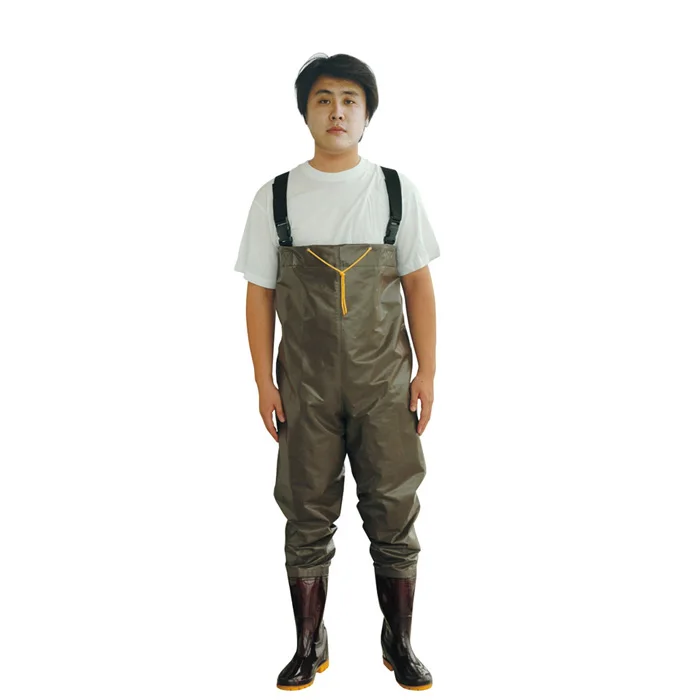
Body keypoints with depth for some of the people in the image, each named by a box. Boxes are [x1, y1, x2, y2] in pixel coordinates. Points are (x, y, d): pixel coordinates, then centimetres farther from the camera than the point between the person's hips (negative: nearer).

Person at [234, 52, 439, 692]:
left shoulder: (397, 190, 3)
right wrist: (265, 382, -1)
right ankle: (309, 647, 26)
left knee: (394, 515, 6)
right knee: (308, 518, 9)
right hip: (306, 387, 0)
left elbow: (418, 285, 4)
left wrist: (427, 370, -1)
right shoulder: (275, 197, 3)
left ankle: (400, 644, 25)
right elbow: (260, 294, 4)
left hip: (385, 384, 0)